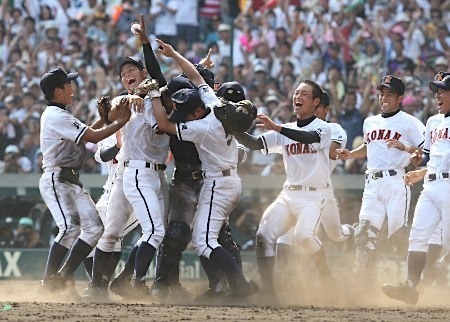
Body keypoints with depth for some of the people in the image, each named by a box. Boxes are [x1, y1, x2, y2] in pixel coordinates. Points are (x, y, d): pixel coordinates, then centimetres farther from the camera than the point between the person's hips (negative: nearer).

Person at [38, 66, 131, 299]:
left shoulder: (58, 115, 19)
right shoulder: (56, 117, -14)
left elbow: (86, 131, 18)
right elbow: (92, 137, -15)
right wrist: (120, 122, -6)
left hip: (72, 181, 10)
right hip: (56, 180, -10)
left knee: (93, 227, 2)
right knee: (70, 228, -23)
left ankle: (64, 277, 6)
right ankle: (49, 281, -16)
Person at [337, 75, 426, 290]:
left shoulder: (409, 122, 0)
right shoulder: (370, 123, 20)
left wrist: (404, 148, -21)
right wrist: (350, 154, 20)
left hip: (395, 181, -6)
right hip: (372, 184, 6)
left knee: (398, 232, -11)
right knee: (365, 231, -5)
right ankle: (364, 282, -5)